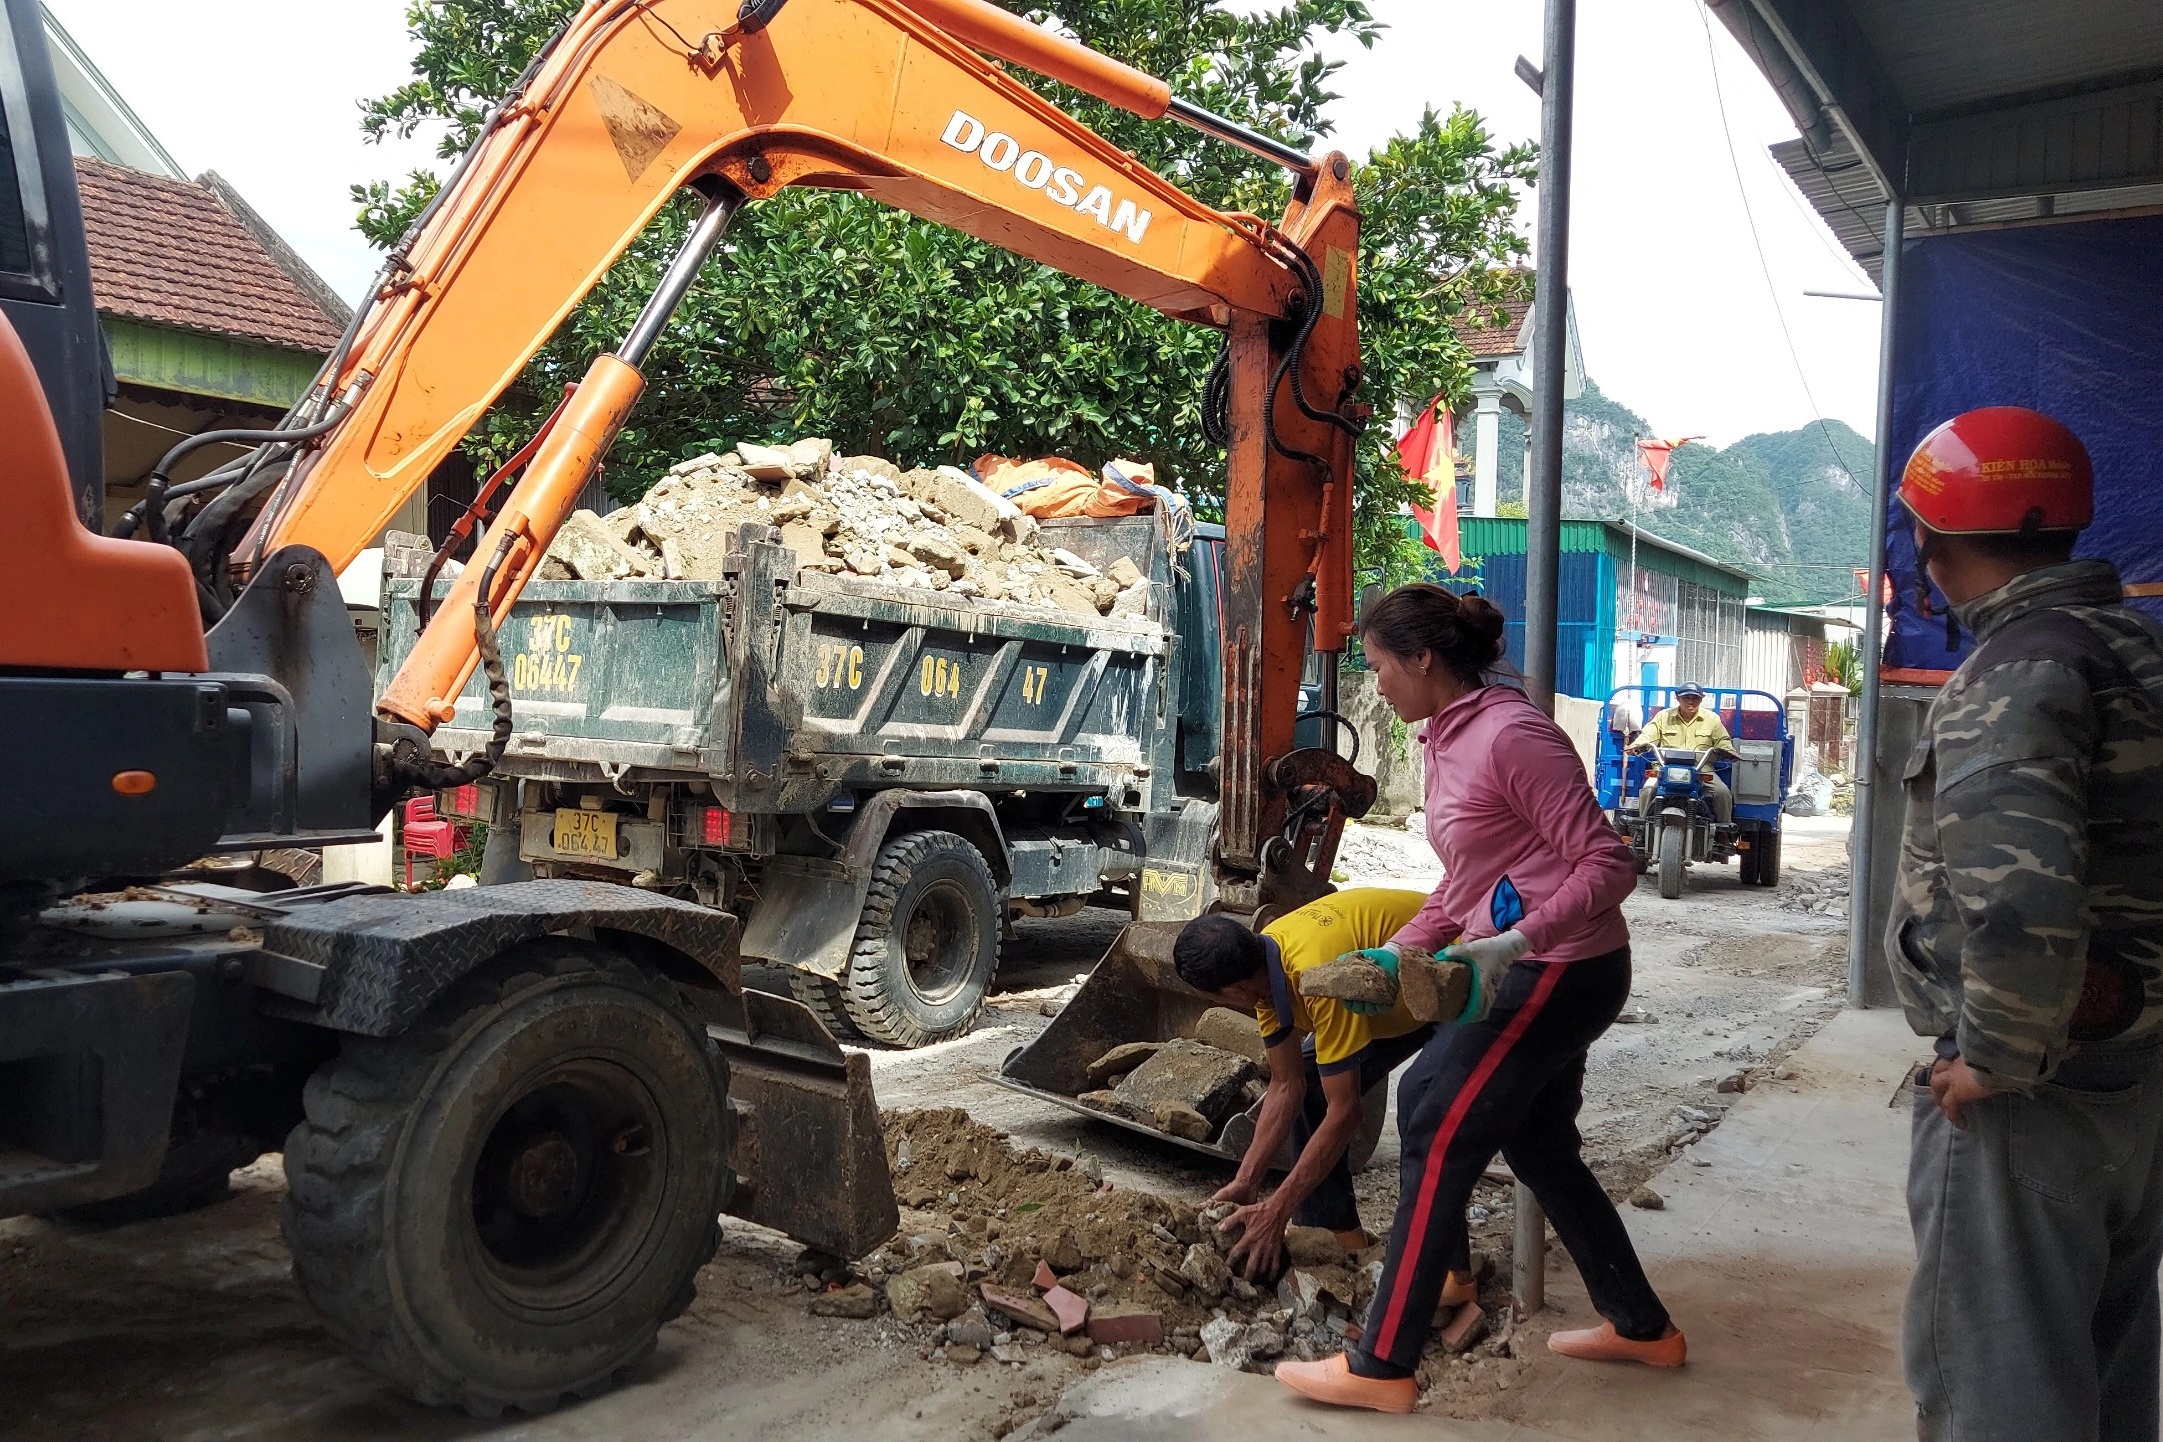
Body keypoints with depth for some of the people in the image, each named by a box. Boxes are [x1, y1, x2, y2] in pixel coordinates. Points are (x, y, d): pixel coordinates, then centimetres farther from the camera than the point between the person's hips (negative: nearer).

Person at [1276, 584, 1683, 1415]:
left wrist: (1519, 939, -30)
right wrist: (1400, 951, 5)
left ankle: (1381, 1367, 3)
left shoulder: (1510, 735, -20)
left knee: (1437, 1143, -7)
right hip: (1528, 971, 10)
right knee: (1539, 1148, 19)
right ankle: (1640, 1327, 37)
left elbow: (1607, 865, -20)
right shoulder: (1446, 740, 9)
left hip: (1561, 972, -10)